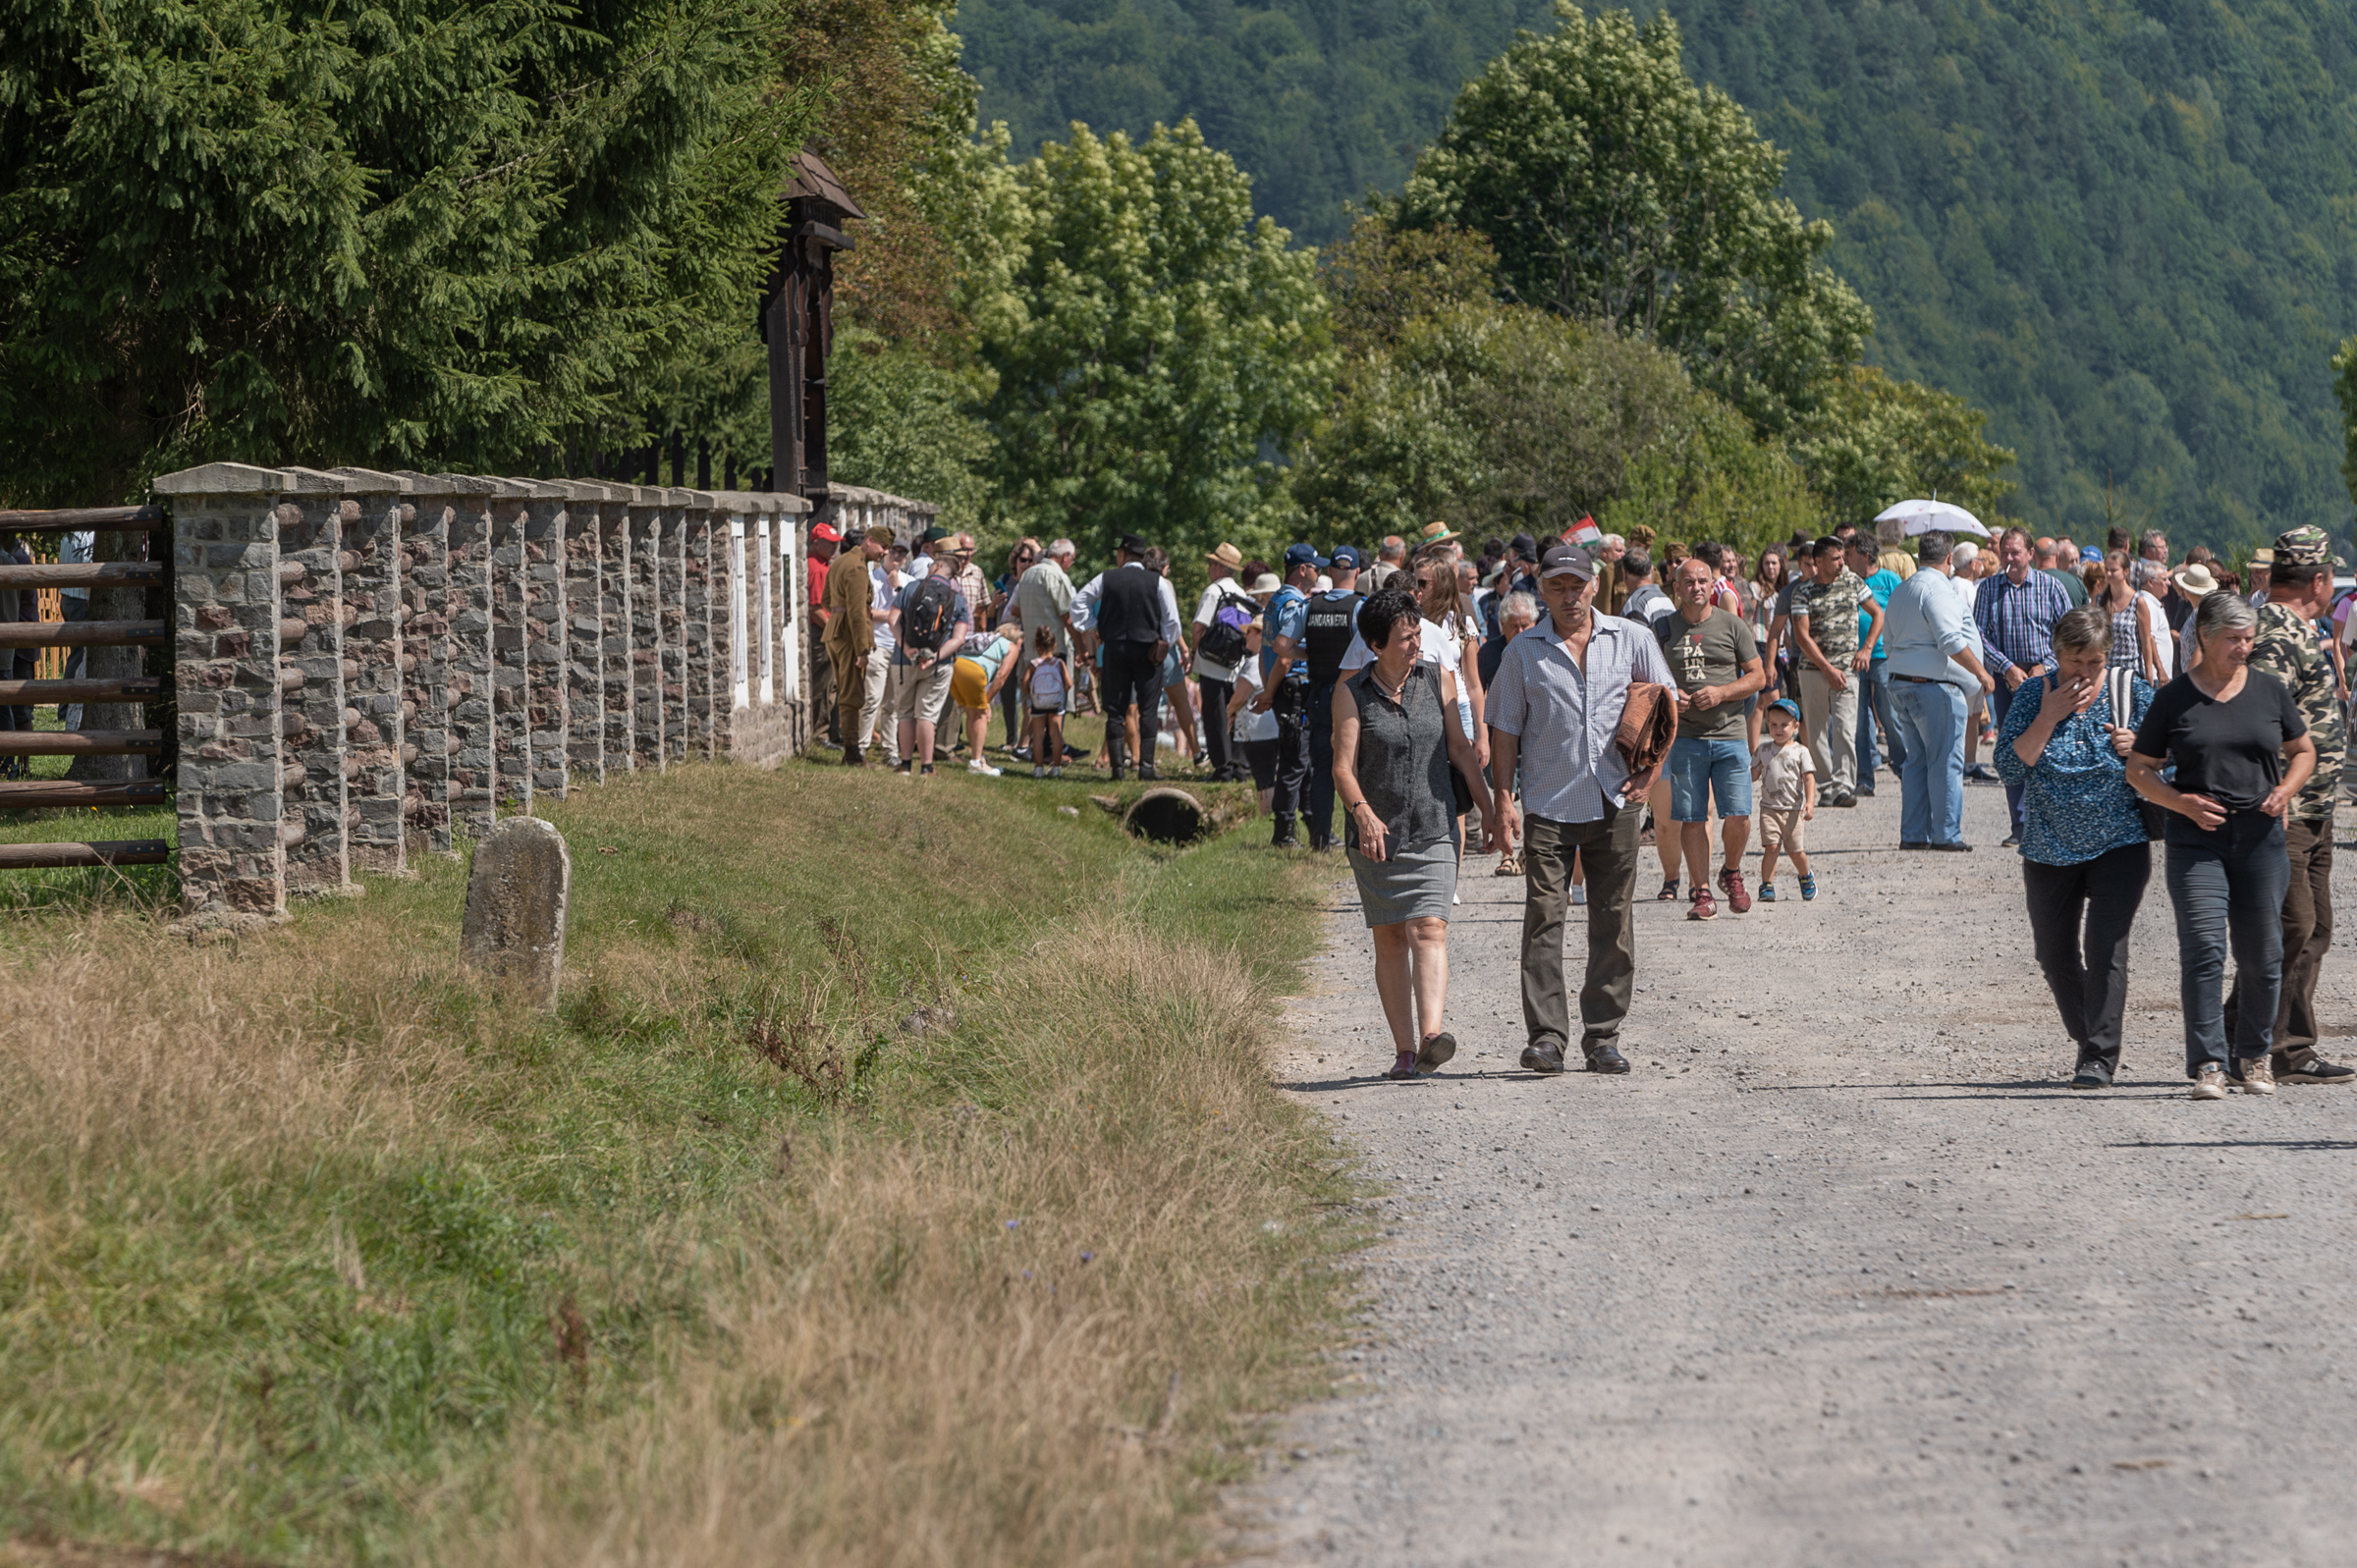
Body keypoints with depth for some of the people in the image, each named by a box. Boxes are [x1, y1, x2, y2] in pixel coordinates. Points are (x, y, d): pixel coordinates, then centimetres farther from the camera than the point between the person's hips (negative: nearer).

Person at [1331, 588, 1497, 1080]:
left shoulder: (1438, 681, 7)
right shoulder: (1352, 694, -2)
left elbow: (1459, 747, 14)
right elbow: (1343, 766, -8)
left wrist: (1489, 807, 13)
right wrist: (1363, 813, -26)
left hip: (1432, 831, 1)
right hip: (1376, 834, -1)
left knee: (1429, 929, -15)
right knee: (1390, 938, 3)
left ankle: (1431, 1036, -29)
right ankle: (1403, 1050, 8)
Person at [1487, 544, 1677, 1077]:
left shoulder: (1633, 639, 7)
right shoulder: (1524, 651, 5)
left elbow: (1665, 709, 13)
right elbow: (1505, 729, 6)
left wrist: (1649, 773, 1)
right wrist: (1503, 800, -2)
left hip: (1615, 804, 1)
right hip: (1548, 806, -1)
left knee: (1613, 923, 3)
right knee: (1544, 919, -9)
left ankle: (1603, 1037, 9)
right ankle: (1546, 1034, -9)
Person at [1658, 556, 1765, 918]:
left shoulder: (1732, 625, 5)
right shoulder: (1663, 629, 7)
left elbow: (1758, 677, 5)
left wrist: (1722, 692, -11)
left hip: (1729, 735, -1)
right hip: (1684, 736, 1)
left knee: (1738, 816, -6)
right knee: (1691, 818, -2)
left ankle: (1731, 872, 21)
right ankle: (1702, 893, 4)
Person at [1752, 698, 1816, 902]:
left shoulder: (1800, 752, 0)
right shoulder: (1763, 749, 9)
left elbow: (1808, 779, -5)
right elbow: (1754, 775, 18)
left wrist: (1810, 803, -17)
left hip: (1793, 809, -1)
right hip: (1769, 807, 1)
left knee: (1796, 850, 6)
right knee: (1771, 847, -12)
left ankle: (1806, 878, 32)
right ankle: (1767, 885, -8)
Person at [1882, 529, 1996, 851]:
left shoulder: (1900, 591, 15)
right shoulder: (1938, 589, -14)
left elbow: (1889, 641, 22)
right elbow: (1951, 641, -20)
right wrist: (1980, 673, -12)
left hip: (1901, 683, 9)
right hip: (1936, 686, -9)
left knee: (1917, 760, 12)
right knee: (1946, 762, -4)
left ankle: (1913, 834, 11)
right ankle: (1946, 834, -3)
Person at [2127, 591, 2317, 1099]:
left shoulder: (2268, 691, 7)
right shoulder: (2174, 698, 1)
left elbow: (2303, 751, 18)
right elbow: (2139, 769, 5)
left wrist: (2285, 790, -2)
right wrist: (2184, 803, -11)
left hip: (2261, 836, 2)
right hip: (2196, 838, -2)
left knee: (2261, 953, 5)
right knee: (2203, 947, -13)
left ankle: (2255, 1055, 24)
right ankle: (2208, 1065, -12)